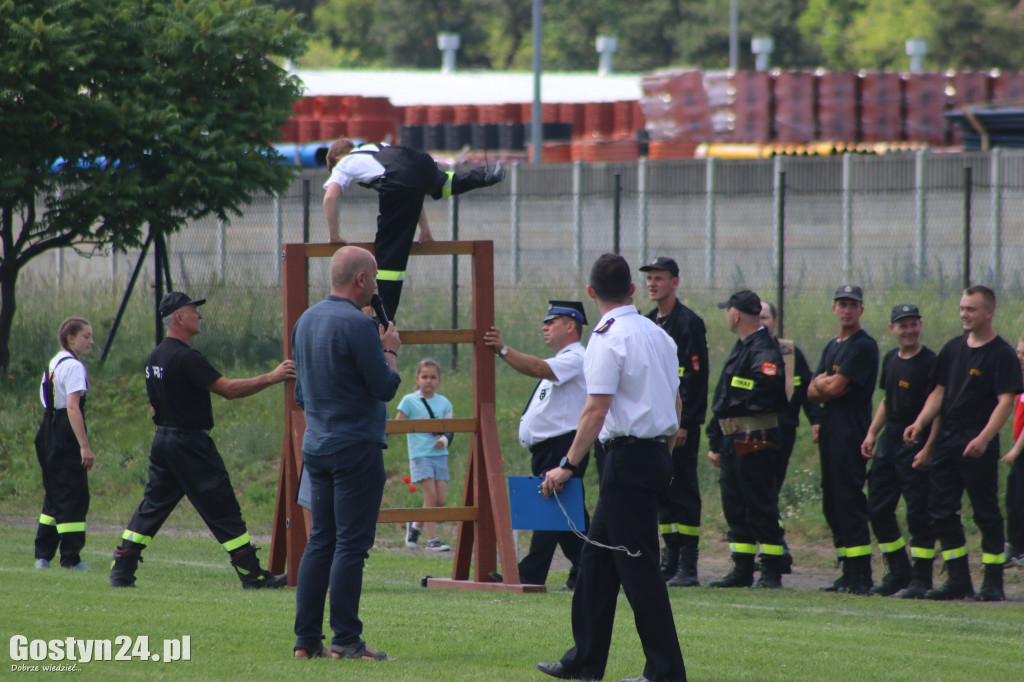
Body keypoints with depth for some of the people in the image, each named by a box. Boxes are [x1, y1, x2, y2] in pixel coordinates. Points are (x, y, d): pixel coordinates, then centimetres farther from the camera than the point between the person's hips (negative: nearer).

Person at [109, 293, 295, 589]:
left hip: (162, 440, 9)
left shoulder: (155, 357, 11)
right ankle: (253, 576, -2)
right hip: (191, 444, -8)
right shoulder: (186, 358, -17)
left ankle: (121, 571, 6)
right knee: (223, 510, -4)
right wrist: (271, 378, -20)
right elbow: (228, 389, -22)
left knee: (152, 506, 11)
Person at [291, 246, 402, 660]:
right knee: (351, 544, -6)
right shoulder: (358, 325, -16)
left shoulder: (307, 321, 12)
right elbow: (386, 387, -14)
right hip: (356, 448, -8)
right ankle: (346, 640, -7)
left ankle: (307, 639, 9)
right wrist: (391, 351, 2)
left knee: (320, 541, 11)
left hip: (316, 448, 8)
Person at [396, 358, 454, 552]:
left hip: (439, 454, 4)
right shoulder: (409, 401, 0)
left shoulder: (444, 403, 10)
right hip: (420, 455, -4)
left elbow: (450, 430, 10)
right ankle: (432, 539, -7)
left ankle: (415, 525, 23)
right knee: (431, 496, -12)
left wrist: (444, 439, -8)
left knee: (440, 500, 0)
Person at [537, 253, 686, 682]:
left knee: (637, 565, -6)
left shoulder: (608, 338, -13)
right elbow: (675, 402, 16)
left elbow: (597, 410, -18)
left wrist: (568, 465, -15)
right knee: (597, 558, 15)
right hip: (656, 453, 9)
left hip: (628, 454, -9)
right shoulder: (658, 335, 12)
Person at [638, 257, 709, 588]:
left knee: (683, 489, -7)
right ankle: (670, 560, 13)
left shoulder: (689, 323, -8)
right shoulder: (647, 323, 15)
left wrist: (685, 423, -17)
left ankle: (687, 567, -6)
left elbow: (696, 377, -12)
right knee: (663, 490, 8)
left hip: (680, 423, -8)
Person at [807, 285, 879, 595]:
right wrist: (826, 385, -6)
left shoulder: (864, 346, -8)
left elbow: (835, 387, -14)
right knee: (833, 503, 9)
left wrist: (822, 383, 5)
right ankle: (848, 574, 13)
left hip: (851, 431, -9)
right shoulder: (832, 346, 21)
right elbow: (813, 391, 14)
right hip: (830, 430, 9)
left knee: (850, 501, -13)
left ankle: (861, 577, -15)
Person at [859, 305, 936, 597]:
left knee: (919, 510, -7)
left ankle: (921, 578, -2)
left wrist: (927, 446, -22)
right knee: (878, 508, 9)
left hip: (916, 442, -8)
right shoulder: (890, 359, 14)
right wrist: (872, 434, 16)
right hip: (889, 439, 8)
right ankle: (898, 573, 19)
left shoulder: (929, 362, -9)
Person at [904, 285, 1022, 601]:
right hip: (947, 441, 7)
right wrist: (920, 424, 3)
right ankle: (958, 580, 12)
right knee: (941, 510, 5)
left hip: (979, 446, -7)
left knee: (986, 512, -4)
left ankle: (993, 583, 2)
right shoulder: (953, 349, 14)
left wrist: (983, 438, -27)